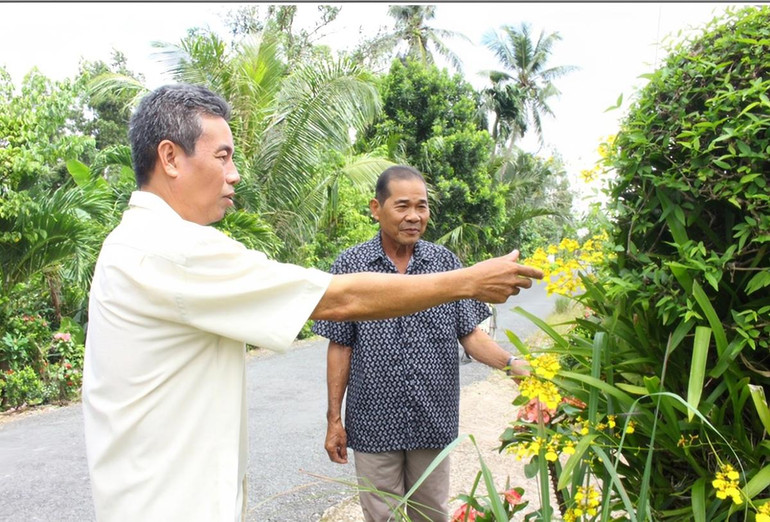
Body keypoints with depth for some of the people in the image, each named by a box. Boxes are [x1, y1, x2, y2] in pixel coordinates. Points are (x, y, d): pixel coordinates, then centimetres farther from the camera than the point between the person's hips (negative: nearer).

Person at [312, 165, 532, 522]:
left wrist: (511, 363, -19)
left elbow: (470, 334, 0)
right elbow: (340, 347, -2)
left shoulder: (446, 262, -1)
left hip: (434, 422, 2)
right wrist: (334, 419, -1)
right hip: (374, 424, -2)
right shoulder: (351, 264, -6)